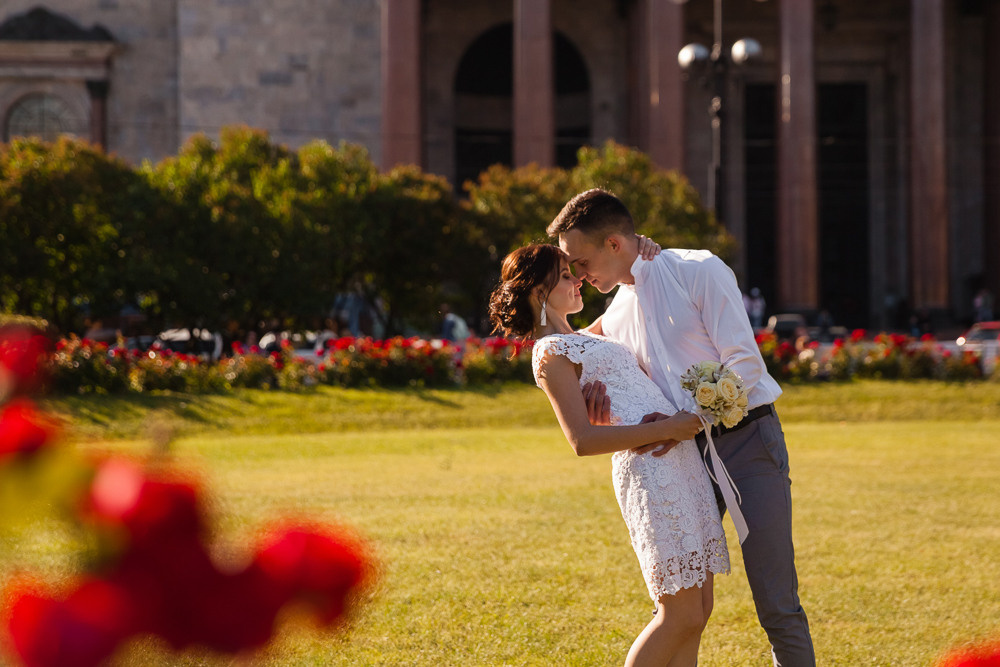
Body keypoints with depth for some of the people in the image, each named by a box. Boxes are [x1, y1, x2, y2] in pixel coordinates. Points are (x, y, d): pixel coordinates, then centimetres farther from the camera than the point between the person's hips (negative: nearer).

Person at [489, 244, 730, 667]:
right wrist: (668, 428, -16)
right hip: (649, 468, -9)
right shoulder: (551, 353, -6)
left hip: (679, 459, 9)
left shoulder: (579, 340, 21)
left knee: (698, 610, 8)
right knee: (682, 614, -8)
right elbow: (583, 441, -16)